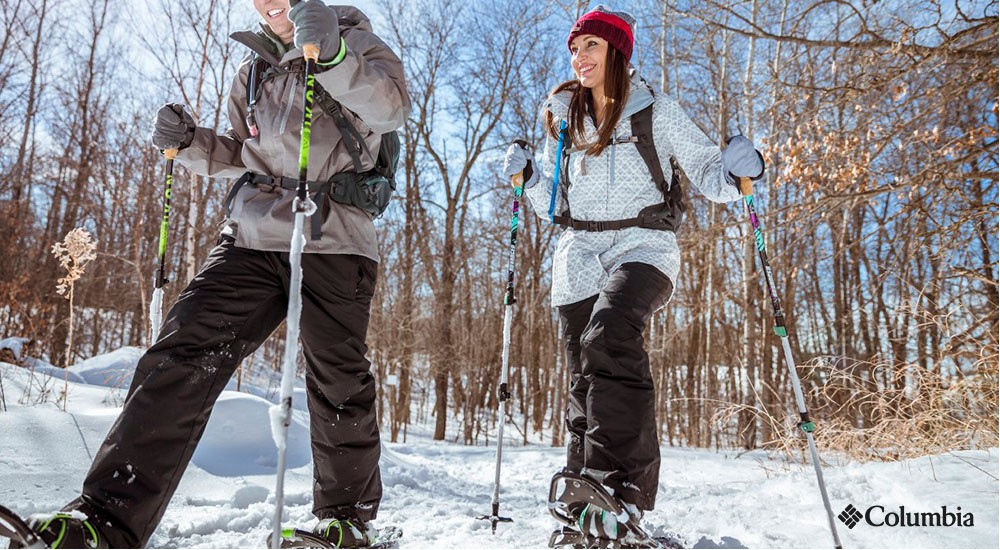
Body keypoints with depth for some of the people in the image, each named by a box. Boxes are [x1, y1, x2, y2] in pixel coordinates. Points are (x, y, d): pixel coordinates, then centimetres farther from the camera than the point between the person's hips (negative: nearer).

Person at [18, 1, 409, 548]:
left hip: (333, 238, -4)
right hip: (253, 233, 5)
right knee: (182, 353, -10)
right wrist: (189, 141, 8)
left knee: (338, 382, -1)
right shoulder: (253, 69, 23)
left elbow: (392, 107, -12)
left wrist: (331, 55, -28)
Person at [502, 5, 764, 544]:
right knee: (585, 381, -1)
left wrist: (737, 169, -17)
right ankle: (586, 508, 9)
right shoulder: (562, 119, 16)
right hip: (578, 253, 4)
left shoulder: (655, 110, 5)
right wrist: (528, 176, 2)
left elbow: (708, 174, 4)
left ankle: (620, 492, -32)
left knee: (609, 334, -33)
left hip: (642, 244, -4)